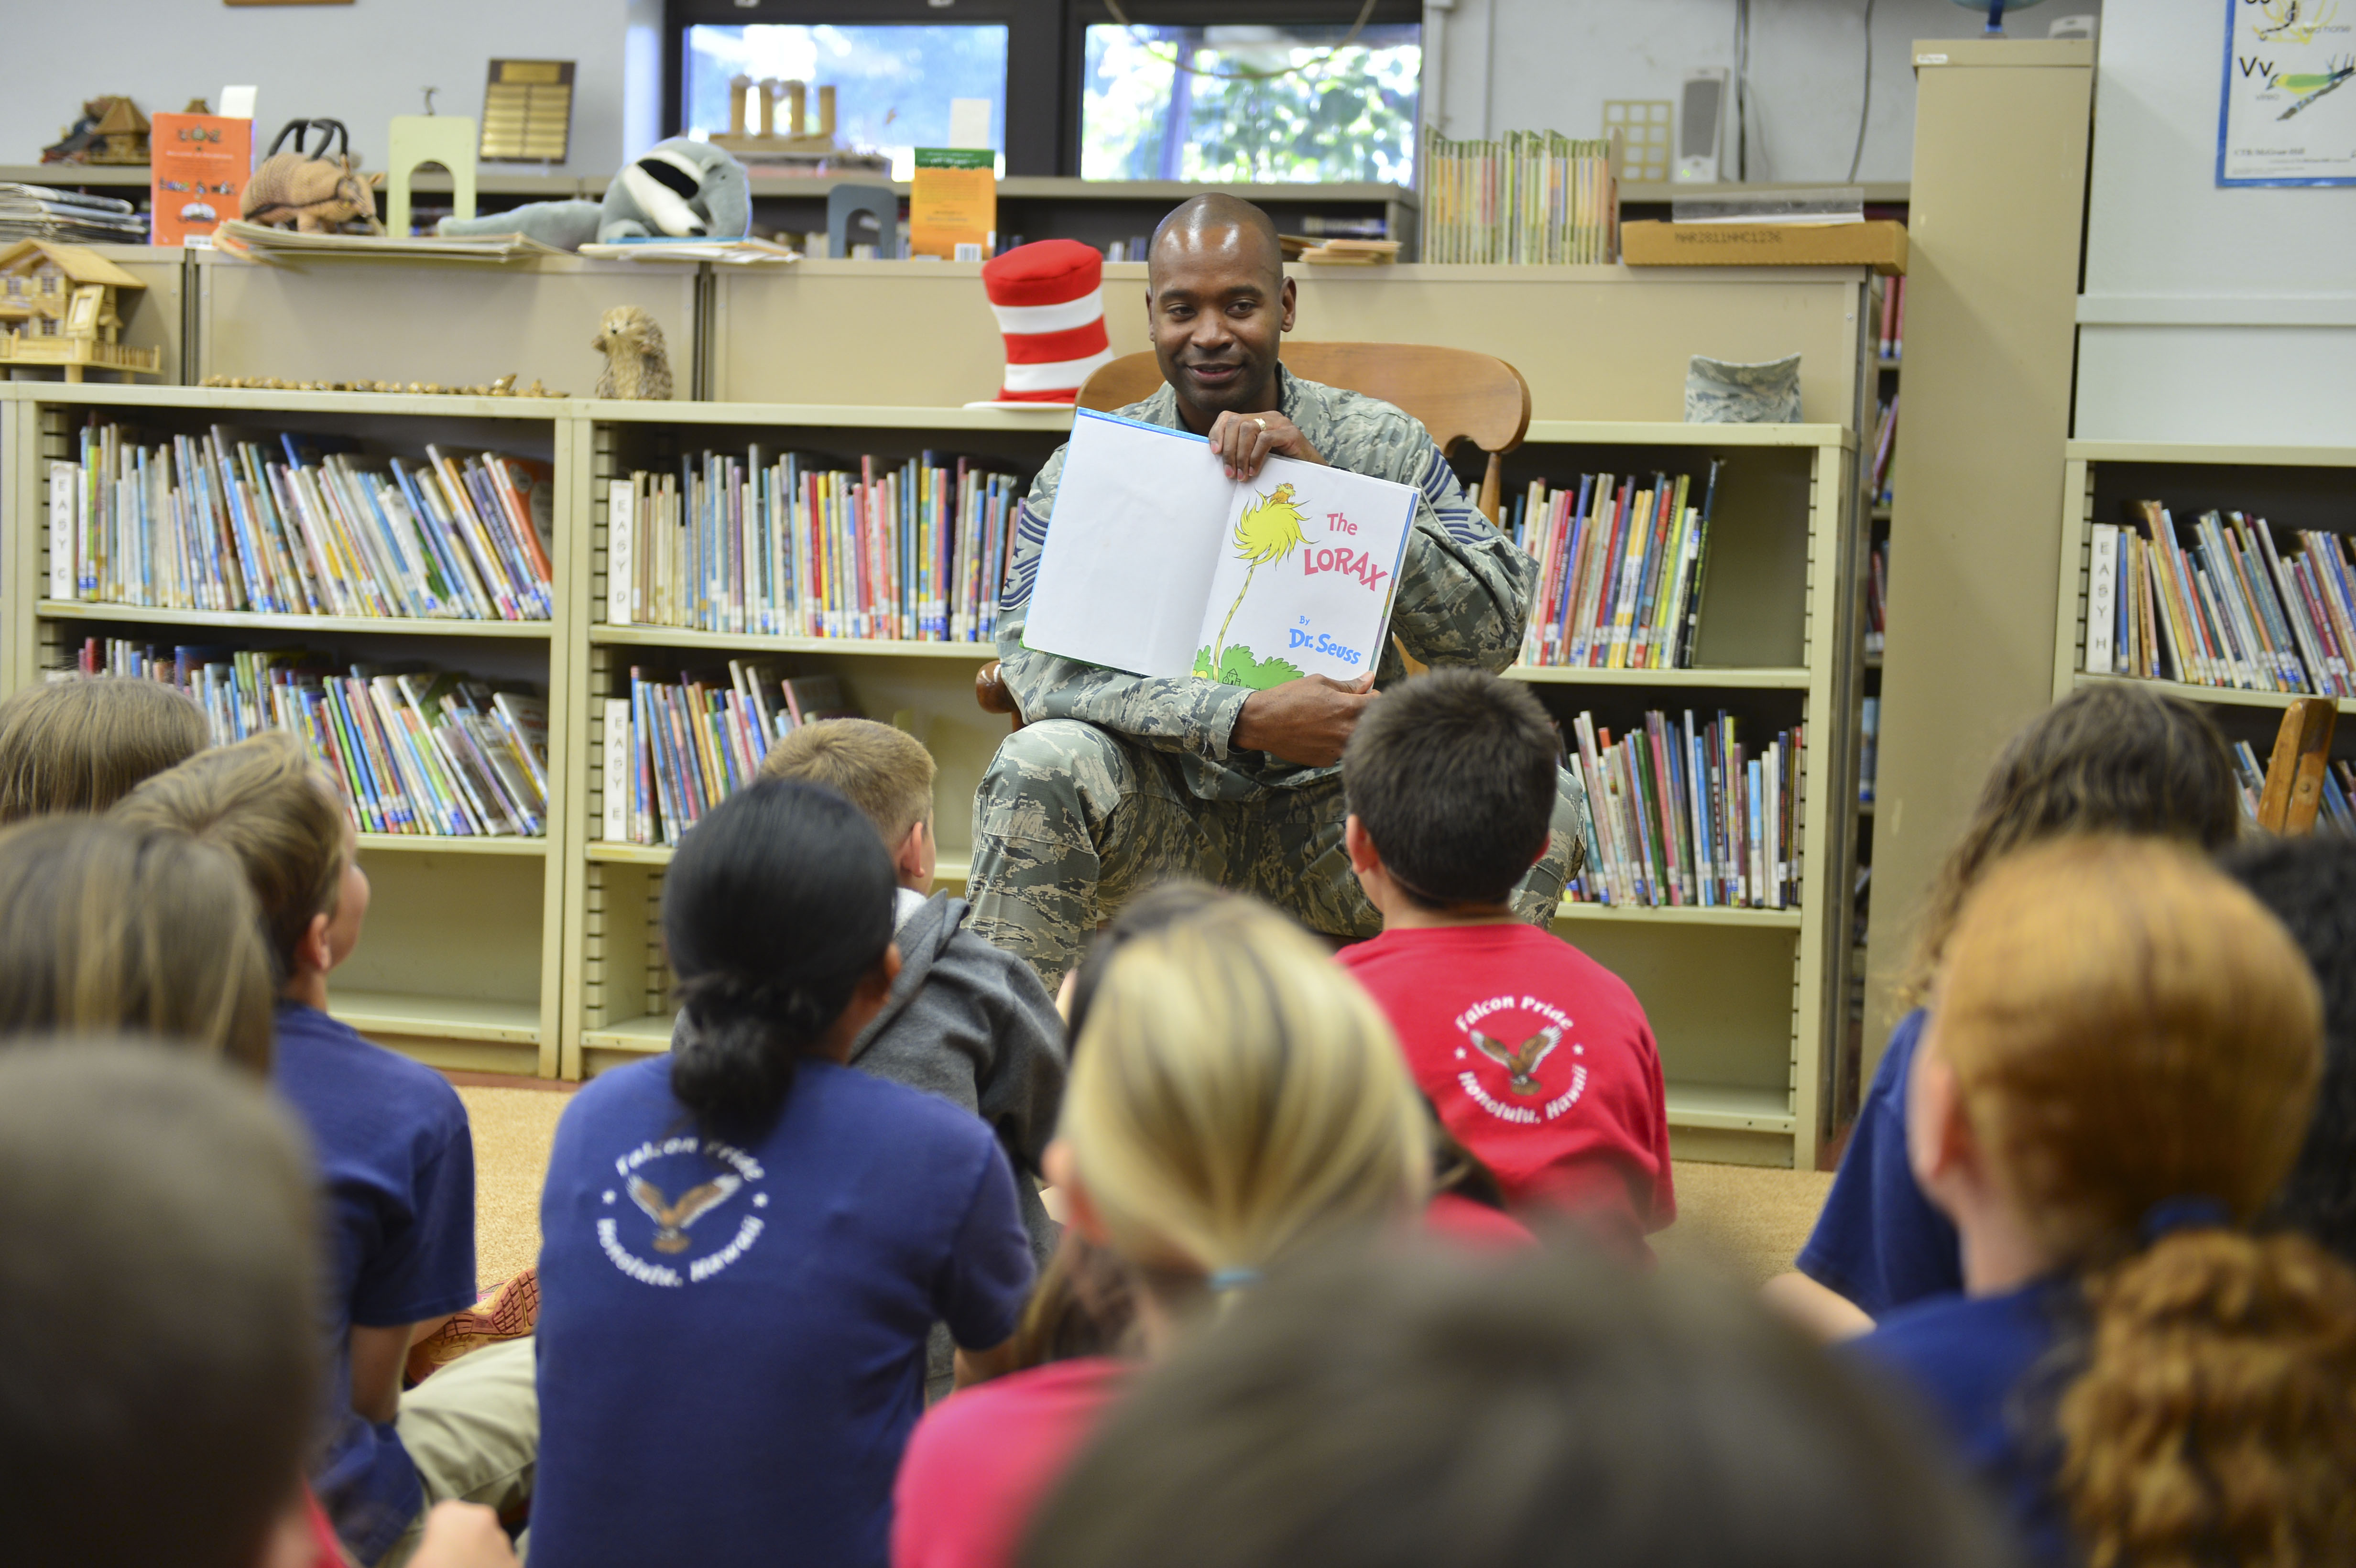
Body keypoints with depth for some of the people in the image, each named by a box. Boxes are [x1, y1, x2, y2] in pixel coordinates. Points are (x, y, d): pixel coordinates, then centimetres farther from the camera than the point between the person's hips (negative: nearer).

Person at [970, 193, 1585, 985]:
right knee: (1043, 764, -32)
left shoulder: (1379, 443, 2)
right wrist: (1250, 720, -26)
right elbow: (1039, 665, -14)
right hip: (1164, 814, 0)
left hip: (1329, 809, 1)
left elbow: (1492, 632, -9)